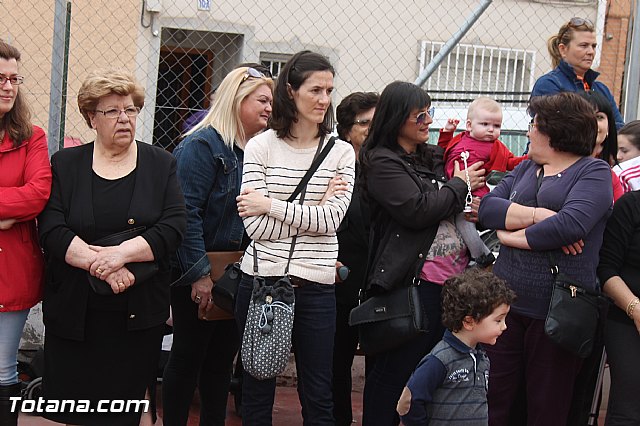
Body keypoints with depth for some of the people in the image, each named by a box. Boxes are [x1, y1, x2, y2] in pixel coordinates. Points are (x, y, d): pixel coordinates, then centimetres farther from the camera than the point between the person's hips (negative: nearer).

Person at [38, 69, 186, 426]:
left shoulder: (161, 164, 7)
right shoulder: (65, 164, 6)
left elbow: (174, 226, -5)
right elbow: (52, 229, -7)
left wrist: (122, 252, -18)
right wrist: (101, 264, -19)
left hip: (139, 314, 0)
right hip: (75, 313, 0)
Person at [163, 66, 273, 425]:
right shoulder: (202, 144, -14)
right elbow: (187, 212, -20)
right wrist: (200, 273, -23)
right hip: (200, 274, -7)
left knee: (223, 356, 15)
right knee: (189, 356, 5)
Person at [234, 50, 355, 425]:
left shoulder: (342, 152, 3)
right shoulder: (261, 147, -2)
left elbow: (331, 219, -10)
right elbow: (257, 226, -10)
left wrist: (270, 204, -12)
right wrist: (315, 207, -12)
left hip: (316, 285, 1)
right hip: (262, 278, 0)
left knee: (318, 395, 9)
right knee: (257, 388, 12)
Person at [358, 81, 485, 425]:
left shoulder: (433, 156, 18)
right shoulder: (382, 162, -5)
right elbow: (417, 210, -17)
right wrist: (460, 185, -5)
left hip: (454, 277, 8)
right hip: (415, 280, -8)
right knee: (395, 370, -1)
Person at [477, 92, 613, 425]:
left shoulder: (594, 172, -3)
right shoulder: (526, 168, 16)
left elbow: (571, 224, -21)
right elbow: (486, 207, 1)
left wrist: (513, 236, -10)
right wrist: (538, 215, -13)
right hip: (507, 303, 5)